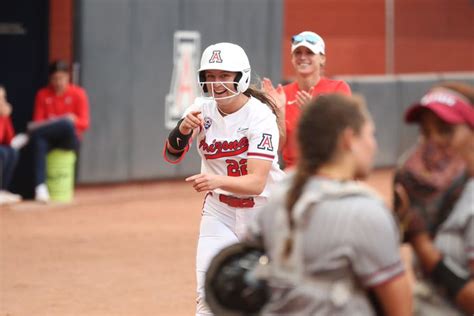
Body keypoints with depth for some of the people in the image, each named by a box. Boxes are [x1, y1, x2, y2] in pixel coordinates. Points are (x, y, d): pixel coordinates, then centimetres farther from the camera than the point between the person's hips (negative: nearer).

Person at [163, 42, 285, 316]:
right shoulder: (202, 109, -7)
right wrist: (183, 129, -36)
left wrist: (217, 181, -49)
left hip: (264, 209, -3)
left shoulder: (260, 115, -22)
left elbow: (257, 182, -30)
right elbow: (171, 155, -15)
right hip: (219, 209, 3)